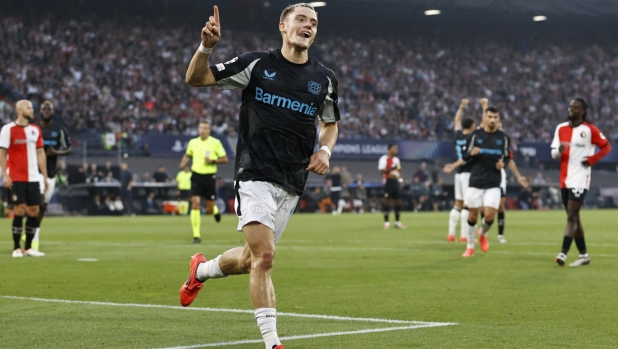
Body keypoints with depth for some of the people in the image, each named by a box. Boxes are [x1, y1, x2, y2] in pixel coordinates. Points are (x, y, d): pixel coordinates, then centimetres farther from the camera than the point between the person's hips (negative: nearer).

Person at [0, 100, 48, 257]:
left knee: (34, 211, 2)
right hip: (15, 178, -5)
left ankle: (28, 247, 13)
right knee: (20, 210, -8)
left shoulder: (35, 130, 11)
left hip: (32, 178, 5)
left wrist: (45, 176, 10)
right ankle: (16, 248, 1)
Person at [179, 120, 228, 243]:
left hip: (209, 176, -1)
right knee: (195, 204, -12)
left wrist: (213, 161, -17)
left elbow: (225, 159, 0)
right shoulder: (193, 142, 5)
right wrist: (183, 163, 1)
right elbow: (187, 155, 21)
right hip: (196, 176, 2)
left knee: (209, 210, 4)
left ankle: (215, 210, 44)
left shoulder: (215, 143, -3)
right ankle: (196, 235, -8)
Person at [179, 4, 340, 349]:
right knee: (264, 256, -18)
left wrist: (325, 150, 3)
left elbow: (331, 123, 24)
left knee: (250, 261, 12)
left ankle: (202, 269, 44)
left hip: (292, 184, 5)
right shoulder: (257, 64, -3)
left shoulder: (325, 79, 7)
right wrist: (207, 46, -19)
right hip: (255, 175, -4)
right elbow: (196, 78, 0)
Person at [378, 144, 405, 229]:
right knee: (387, 200, -5)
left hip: (395, 181, 7)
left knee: (398, 201, 6)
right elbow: (381, 171, -14)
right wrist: (391, 168, -24)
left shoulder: (397, 159, 16)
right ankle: (386, 222, -1)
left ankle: (397, 221, 14)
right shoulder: (384, 159, -8)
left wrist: (400, 181, 14)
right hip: (388, 181, -7)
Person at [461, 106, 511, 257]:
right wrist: (471, 153, -19)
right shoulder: (475, 135, 1)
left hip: (493, 184, 0)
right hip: (475, 181, 0)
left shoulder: (504, 137, 3)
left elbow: (507, 157, 13)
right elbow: (464, 156, 4)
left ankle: (483, 235, 23)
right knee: (473, 214, 4)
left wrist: (503, 163, -10)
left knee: (490, 215, -11)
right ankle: (470, 246, 22)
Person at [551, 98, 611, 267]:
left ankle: (563, 254, -21)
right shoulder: (561, 128, 9)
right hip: (564, 180, 6)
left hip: (580, 180, -6)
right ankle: (584, 255, 19)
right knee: (574, 217, 11)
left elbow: (606, 147, 2)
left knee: (571, 217, -14)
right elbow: (553, 153, 6)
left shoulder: (590, 130, -5)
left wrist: (591, 160, -9)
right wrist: (559, 150, -16)